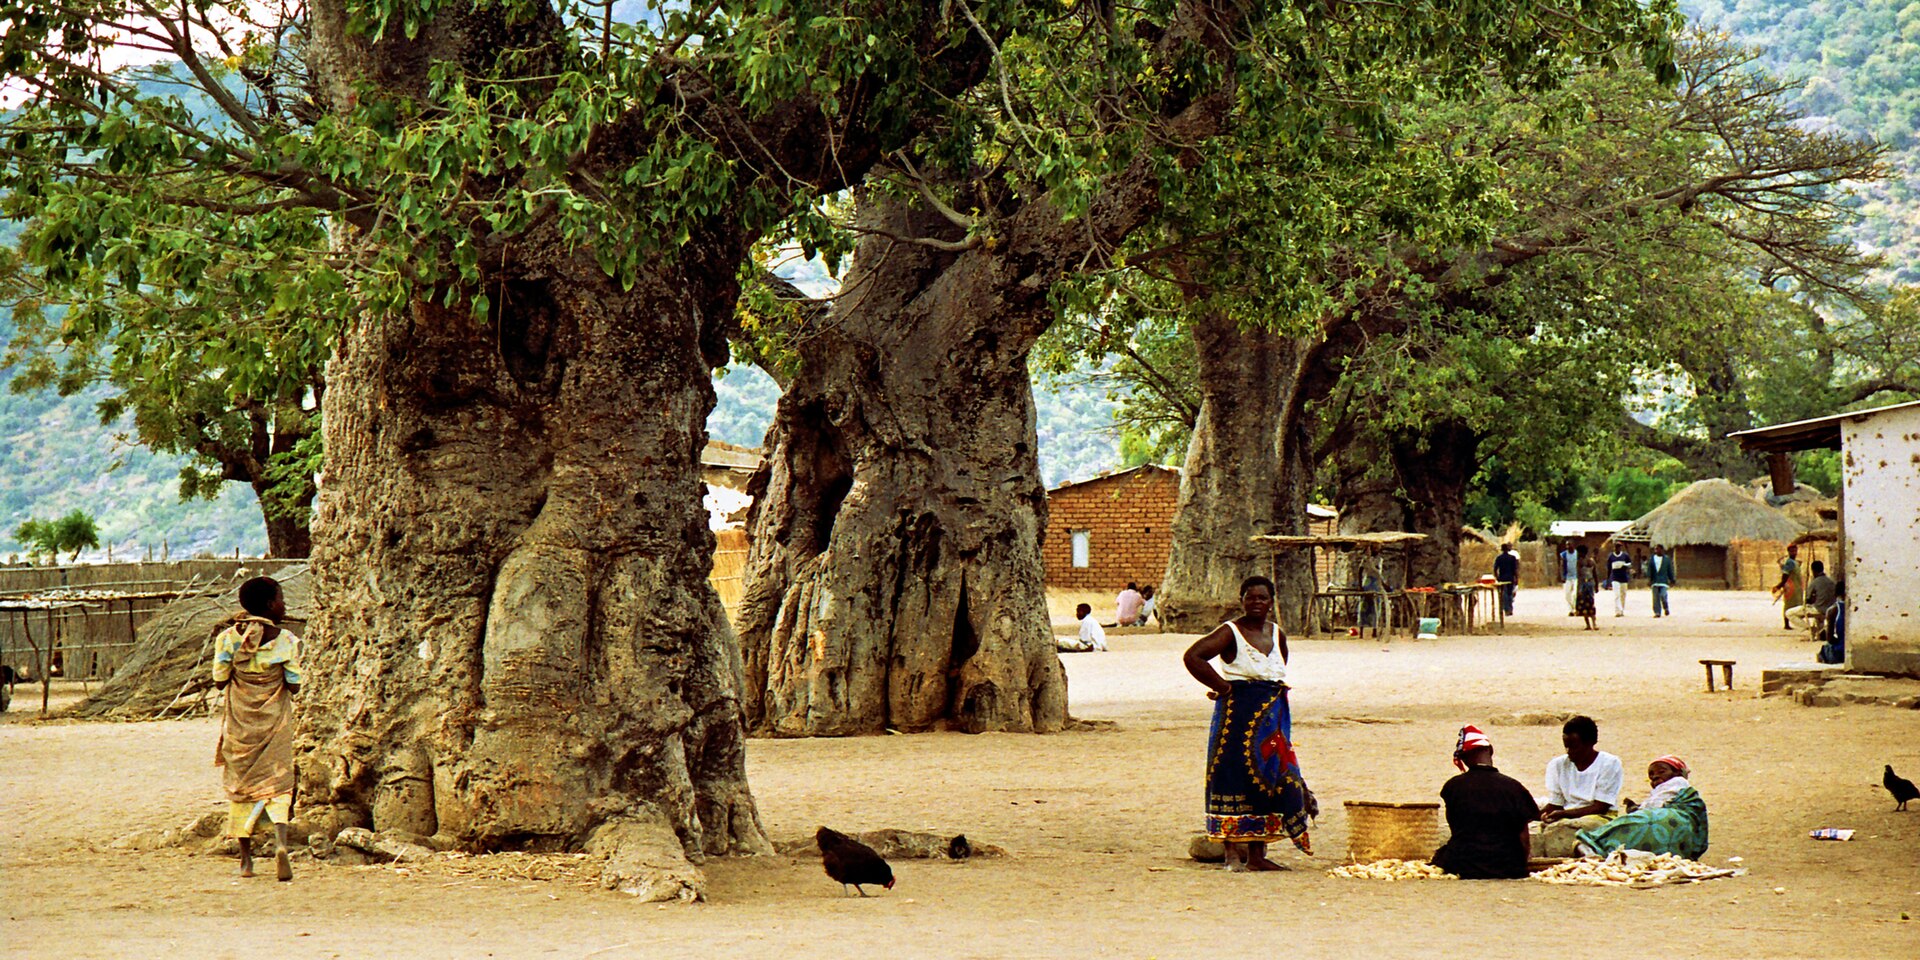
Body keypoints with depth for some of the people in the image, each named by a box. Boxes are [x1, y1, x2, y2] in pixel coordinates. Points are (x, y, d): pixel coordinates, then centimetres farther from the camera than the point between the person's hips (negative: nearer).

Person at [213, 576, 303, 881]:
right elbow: (294, 686, -9)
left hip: (239, 721, 2)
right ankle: (280, 842, -23)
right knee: (277, 782, 4)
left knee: (240, 784, 14)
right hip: (275, 722, -2)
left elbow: (219, 681, -3)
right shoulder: (285, 640, -11)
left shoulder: (230, 637, -8)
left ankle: (246, 858, 15)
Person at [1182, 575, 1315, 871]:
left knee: (1269, 778, 5)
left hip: (1273, 718, 6)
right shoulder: (1230, 632, -8)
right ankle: (1233, 851, -1)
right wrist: (1223, 687, -16)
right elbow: (1192, 656, -20)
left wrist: (1276, 690, 13)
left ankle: (1257, 854, 10)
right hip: (1238, 716, -6)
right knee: (1236, 777, -6)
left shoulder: (1277, 634, 12)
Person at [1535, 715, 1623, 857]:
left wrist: (1563, 814, -19)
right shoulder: (1557, 764, 10)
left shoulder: (1610, 764, -4)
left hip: (1600, 817, -5)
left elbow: (1600, 807, -9)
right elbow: (1553, 805, 9)